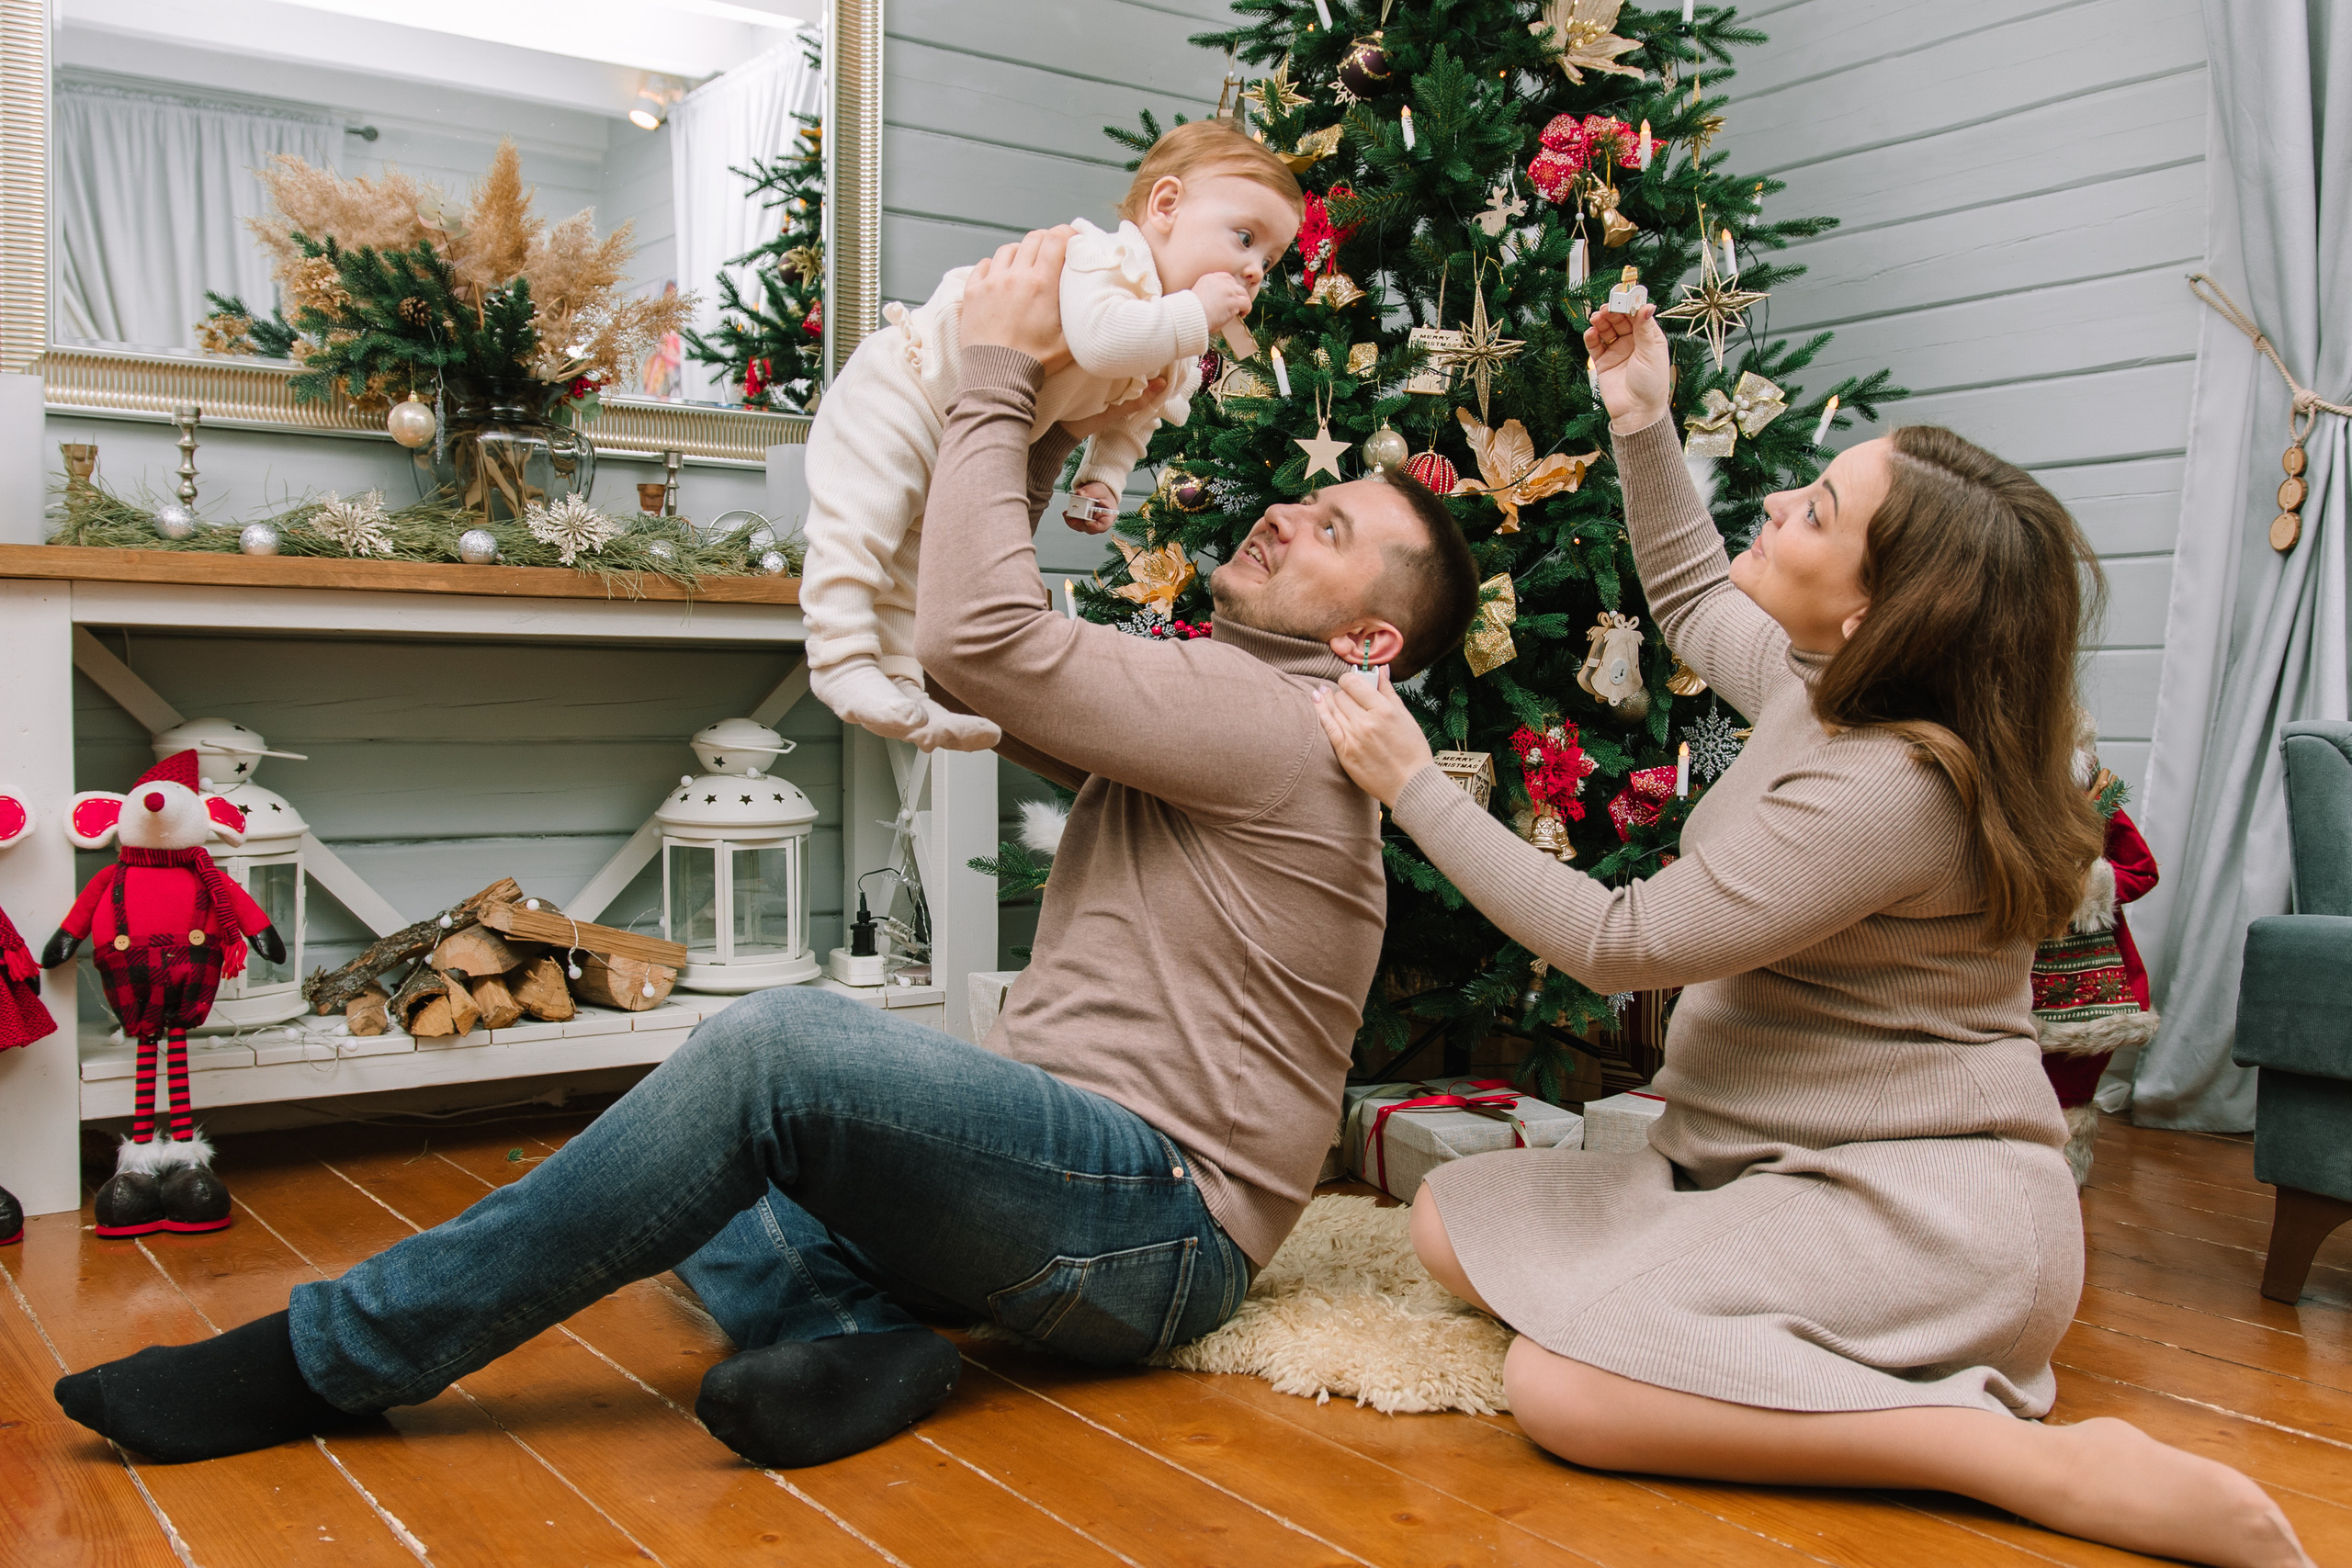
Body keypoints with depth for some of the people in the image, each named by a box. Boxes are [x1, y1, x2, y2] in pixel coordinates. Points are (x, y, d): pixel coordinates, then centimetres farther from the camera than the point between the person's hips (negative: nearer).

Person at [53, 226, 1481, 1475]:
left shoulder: (1271, 721, -11)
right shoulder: (1211, 715, 20)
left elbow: (980, 638, -20)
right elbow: (978, 658, 21)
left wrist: (999, 377, -10)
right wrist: (1044, 431, 14)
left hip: (1160, 1229, -10)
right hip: (1069, 1175, 10)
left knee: (785, 1043, -30)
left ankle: (322, 1359, -19)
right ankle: (854, 1332, -18)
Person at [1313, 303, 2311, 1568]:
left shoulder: (1888, 790, -26)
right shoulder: (1828, 691, 4)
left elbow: (1616, 942, -21)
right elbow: (1692, 600, 28)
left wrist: (1415, 785, -15)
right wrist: (1643, 428, 17)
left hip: (1915, 1210, -10)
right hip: (1784, 1170, 10)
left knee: (1560, 1389, -28)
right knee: (1454, 1225, 4)